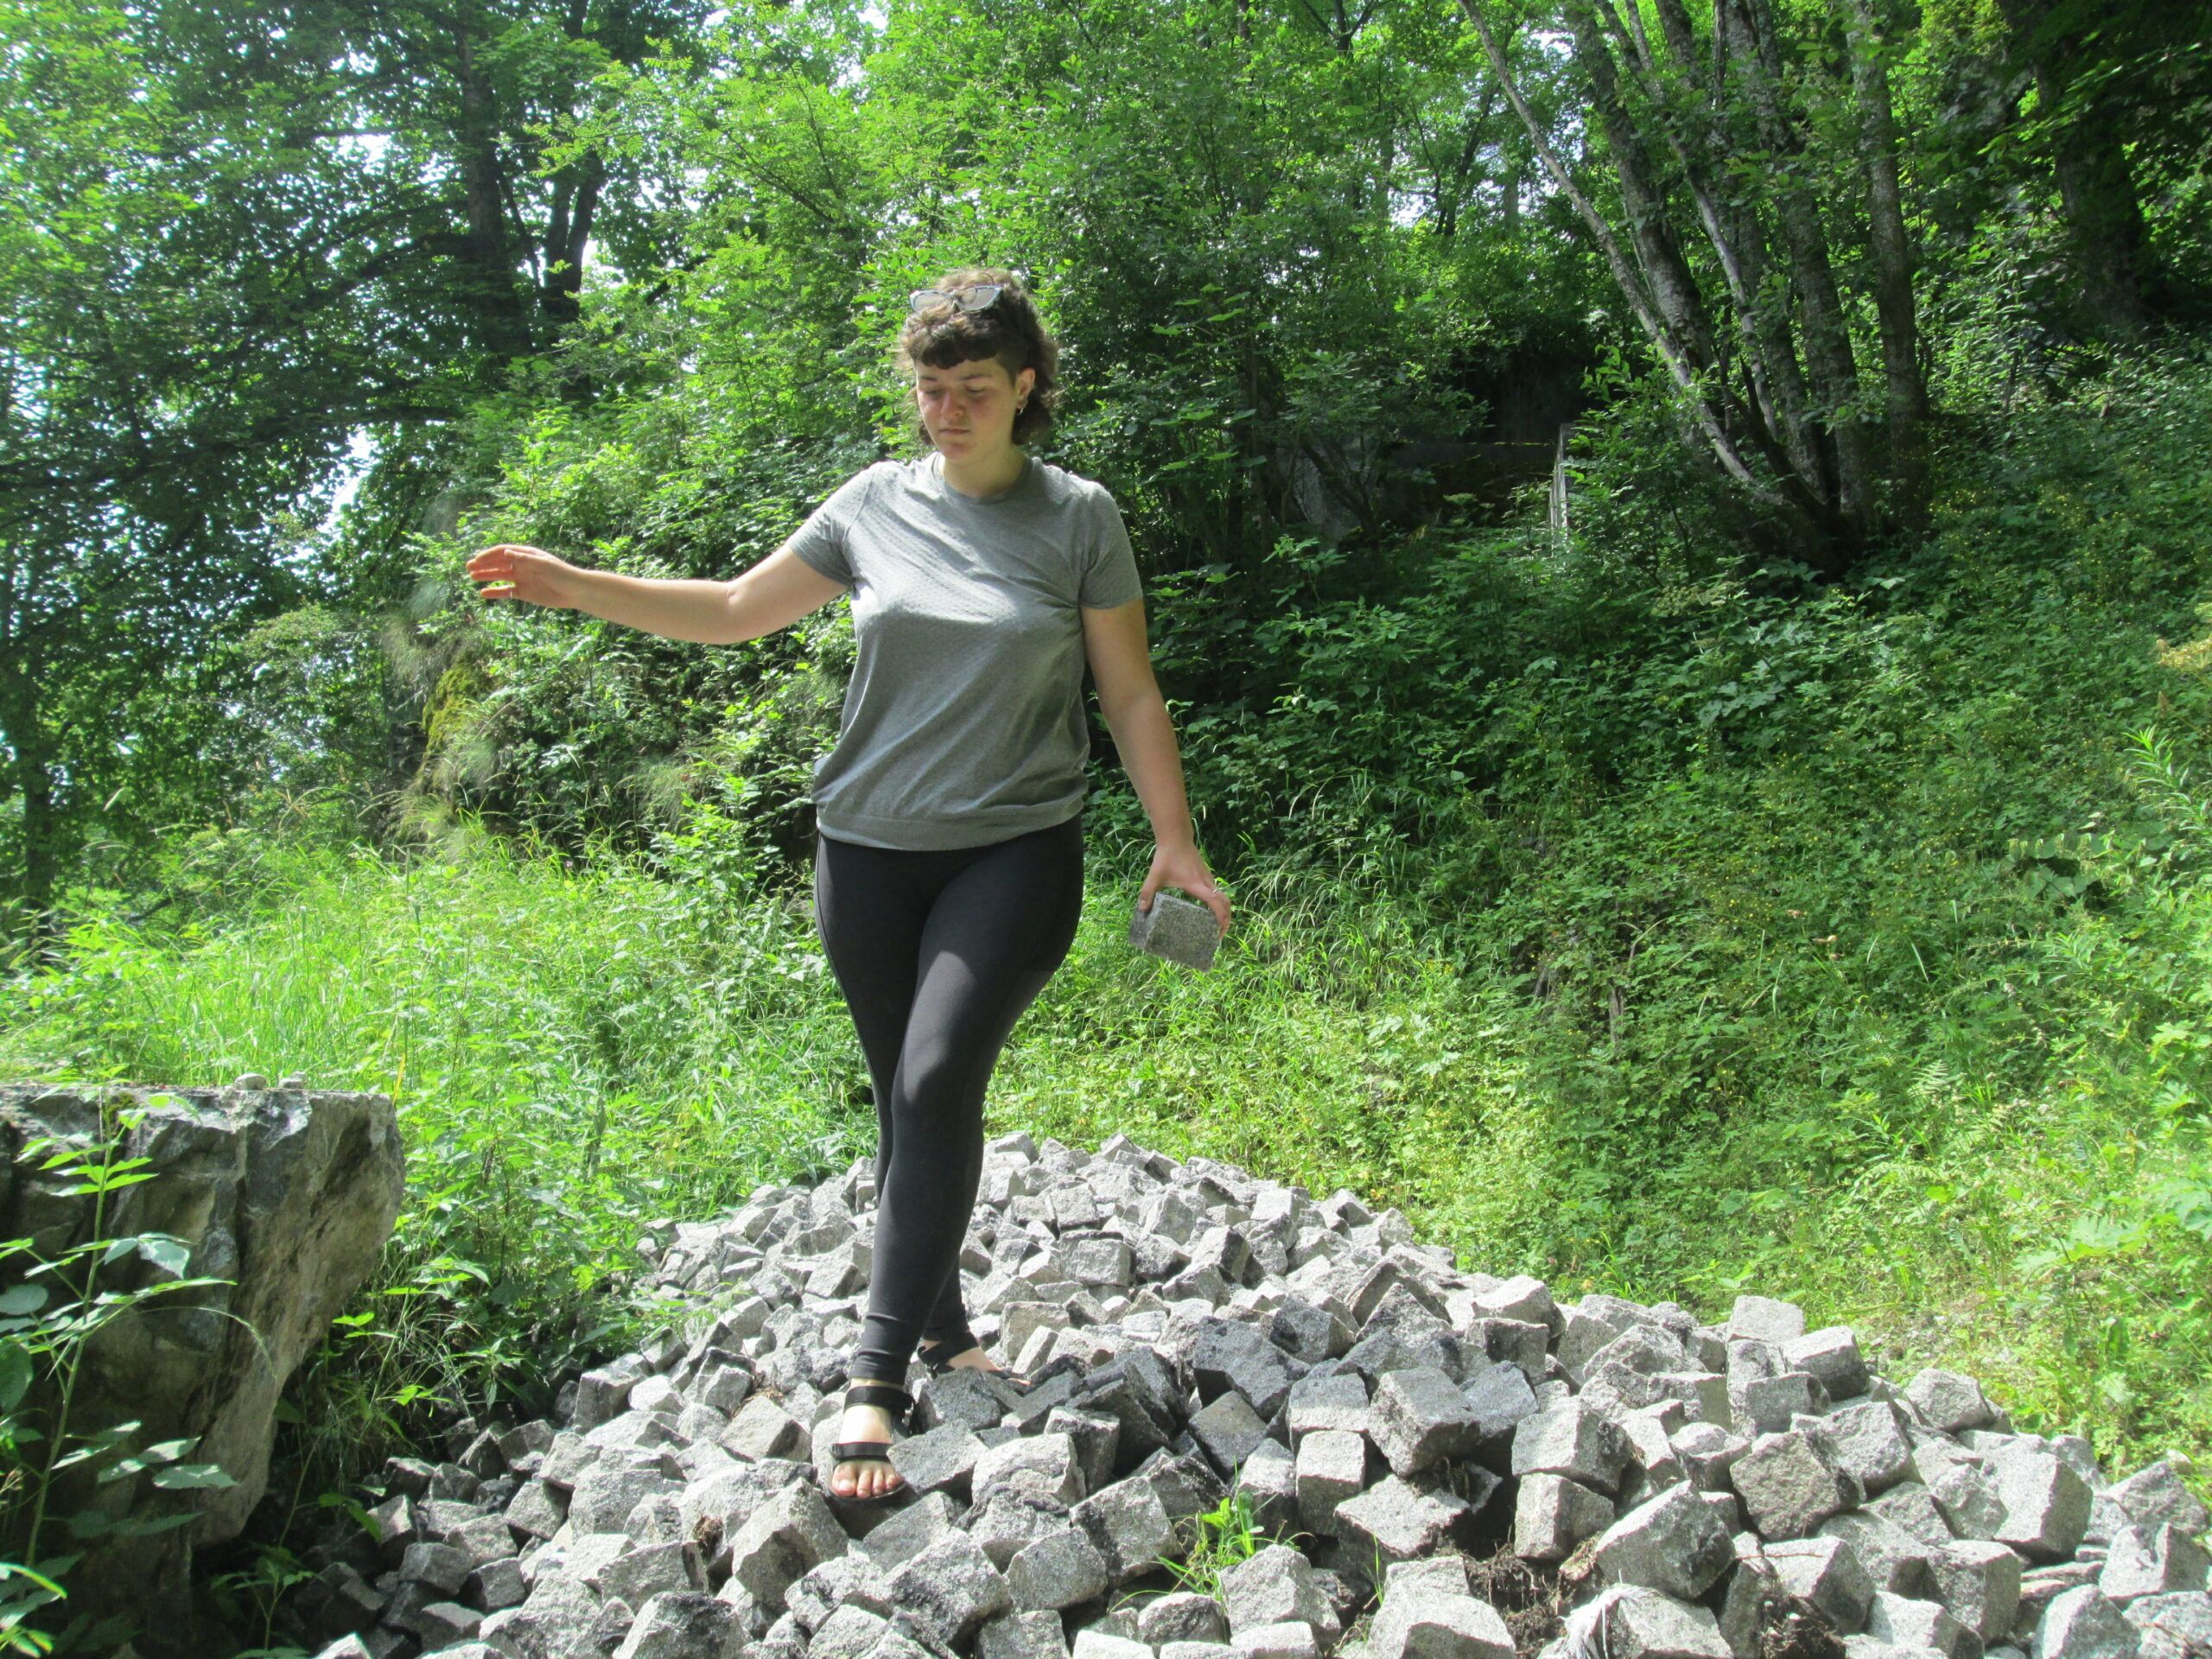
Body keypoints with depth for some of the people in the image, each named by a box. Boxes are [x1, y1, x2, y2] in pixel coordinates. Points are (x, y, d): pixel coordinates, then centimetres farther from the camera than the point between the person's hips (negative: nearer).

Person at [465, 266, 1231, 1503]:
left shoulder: (1079, 518, 0)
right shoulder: (877, 503, 6)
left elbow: (1132, 696, 3)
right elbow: (737, 611, 14)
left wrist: (1177, 844, 0)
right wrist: (573, 585, 6)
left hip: (1015, 852, -3)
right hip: (870, 847, 3)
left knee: (938, 1081, -18)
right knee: (908, 1101, 9)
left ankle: (878, 1374, -11)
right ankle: (943, 1328, 27)